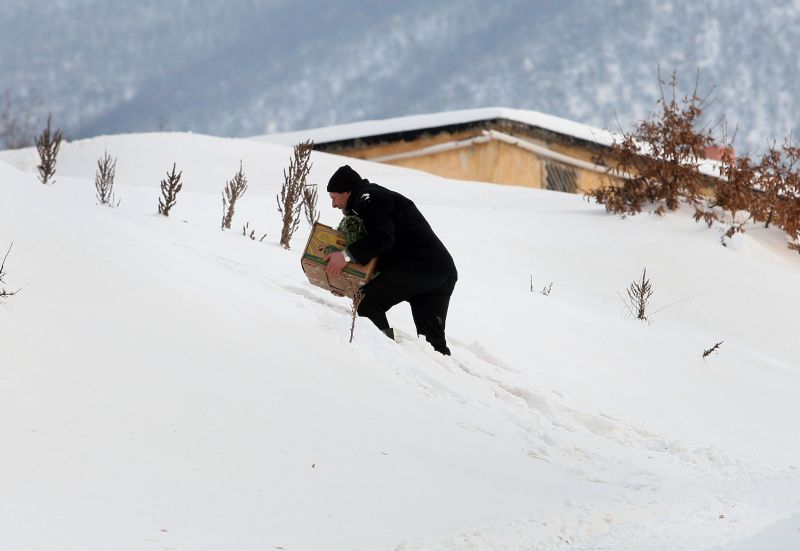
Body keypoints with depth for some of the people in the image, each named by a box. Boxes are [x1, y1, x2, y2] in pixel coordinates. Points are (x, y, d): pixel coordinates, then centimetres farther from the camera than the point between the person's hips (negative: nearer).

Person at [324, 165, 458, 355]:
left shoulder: (368, 198, -3)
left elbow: (382, 238, -17)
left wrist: (347, 254, -18)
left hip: (418, 266, -10)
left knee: (367, 302, -13)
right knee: (432, 340, 12)